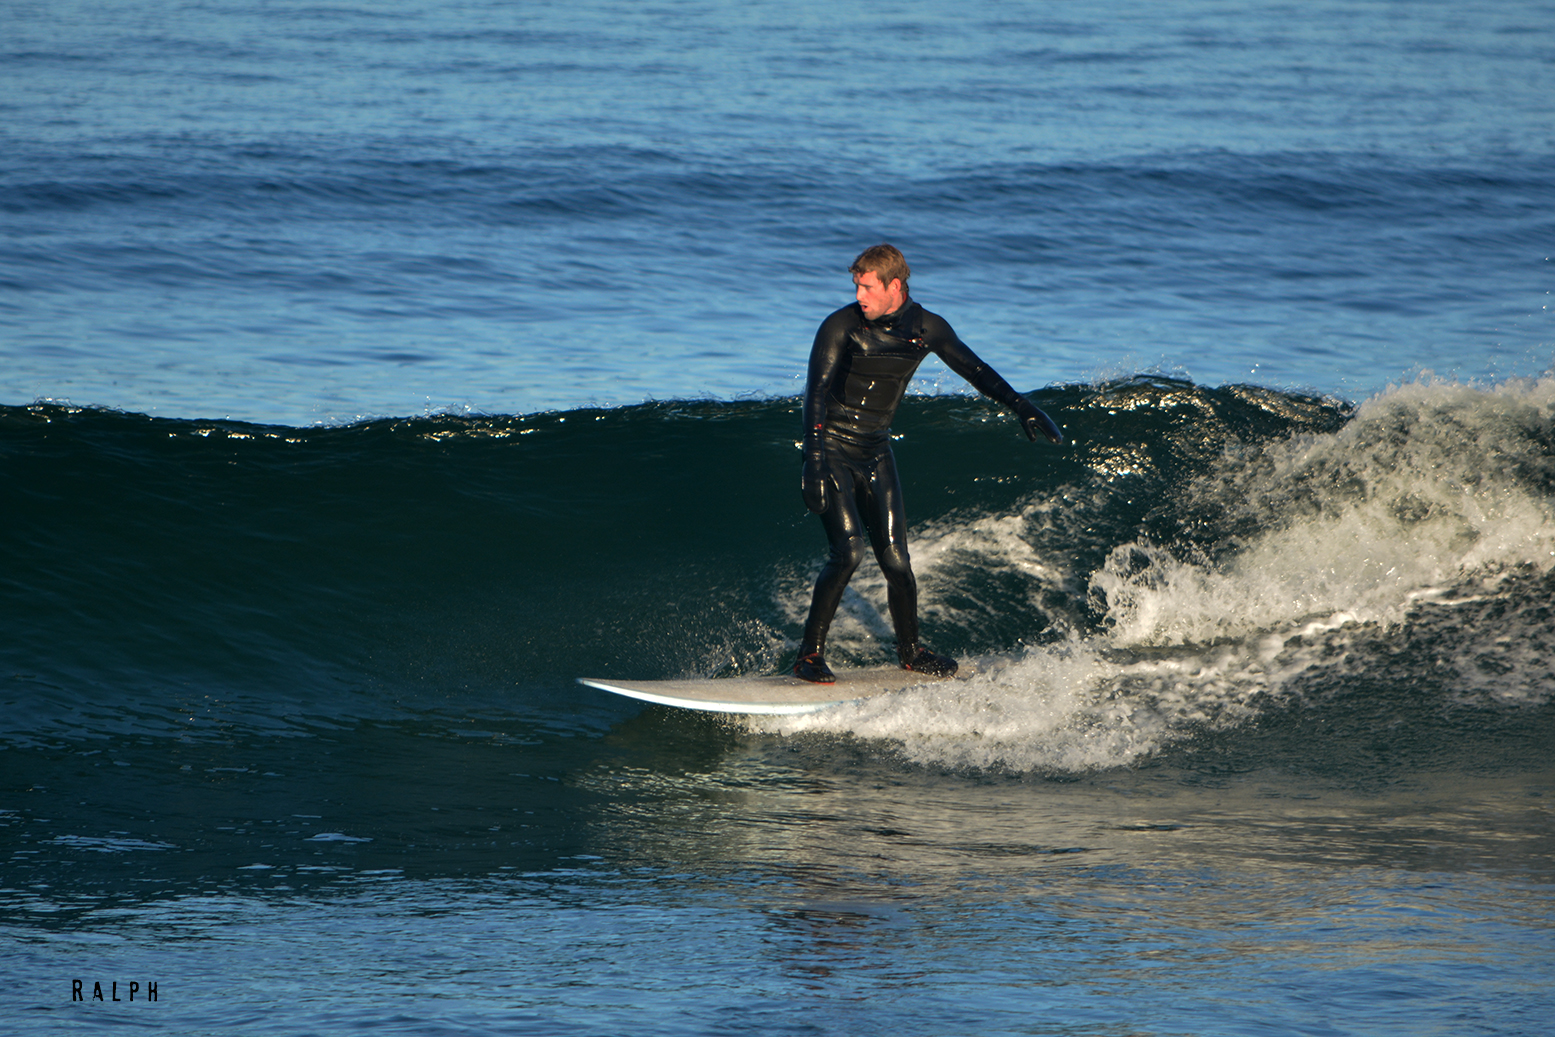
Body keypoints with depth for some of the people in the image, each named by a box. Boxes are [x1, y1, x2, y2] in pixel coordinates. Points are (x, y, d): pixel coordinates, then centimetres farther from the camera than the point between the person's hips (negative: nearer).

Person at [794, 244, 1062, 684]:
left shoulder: (926, 329, -3)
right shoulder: (841, 326, -16)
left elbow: (974, 370, 11)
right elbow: (816, 391, -22)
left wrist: (1022, 408, 11)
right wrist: (814, 459, -34)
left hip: (875, 452, 4)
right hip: (832, 449, -4)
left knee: (895, 559, -1)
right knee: (848, 550, -19)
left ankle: (910, 651, 22)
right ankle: (810, 654, -10)